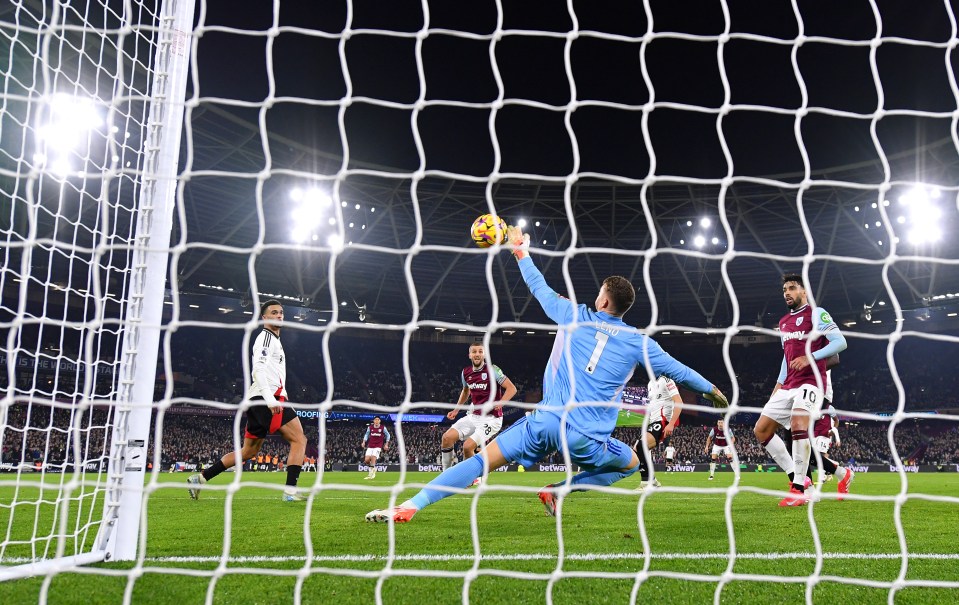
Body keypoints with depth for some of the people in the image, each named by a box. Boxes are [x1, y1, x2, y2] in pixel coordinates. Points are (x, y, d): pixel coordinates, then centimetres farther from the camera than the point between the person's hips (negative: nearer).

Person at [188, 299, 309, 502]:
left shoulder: (274, 339, 26)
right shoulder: (267, 336, -4)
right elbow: (258, 369, -18)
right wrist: (270, 399, -27)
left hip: (259, 401, 10)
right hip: (267, 399, -10)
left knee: (248, 451, 14)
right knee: (299, 439, -11)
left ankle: (200, 478, 17)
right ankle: (290, 491, -17)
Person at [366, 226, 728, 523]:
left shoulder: (574, 317, 6)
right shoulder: (638, 342, 5)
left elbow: (540, 288, 19)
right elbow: (674, 369, 18)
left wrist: (520, 251, 35)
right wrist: (711, 390, 36)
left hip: (547, 422, 0)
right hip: (588, 440, 0)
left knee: (484, 459, 1)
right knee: (632, 463, 27)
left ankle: (409, 507, -12)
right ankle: (559, 492, 11)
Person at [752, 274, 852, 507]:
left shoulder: (816, 313, -3)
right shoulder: (783, 322, 20)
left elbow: (840, 342, -12)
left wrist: (810, 357, -24)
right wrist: (778, 386, 21)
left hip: (810, 381, -8)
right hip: (788, 386, 9)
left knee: (798, 424, -30)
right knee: (761, 430, 0)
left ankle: (799, 490, -23)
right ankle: (796, 477, 6)